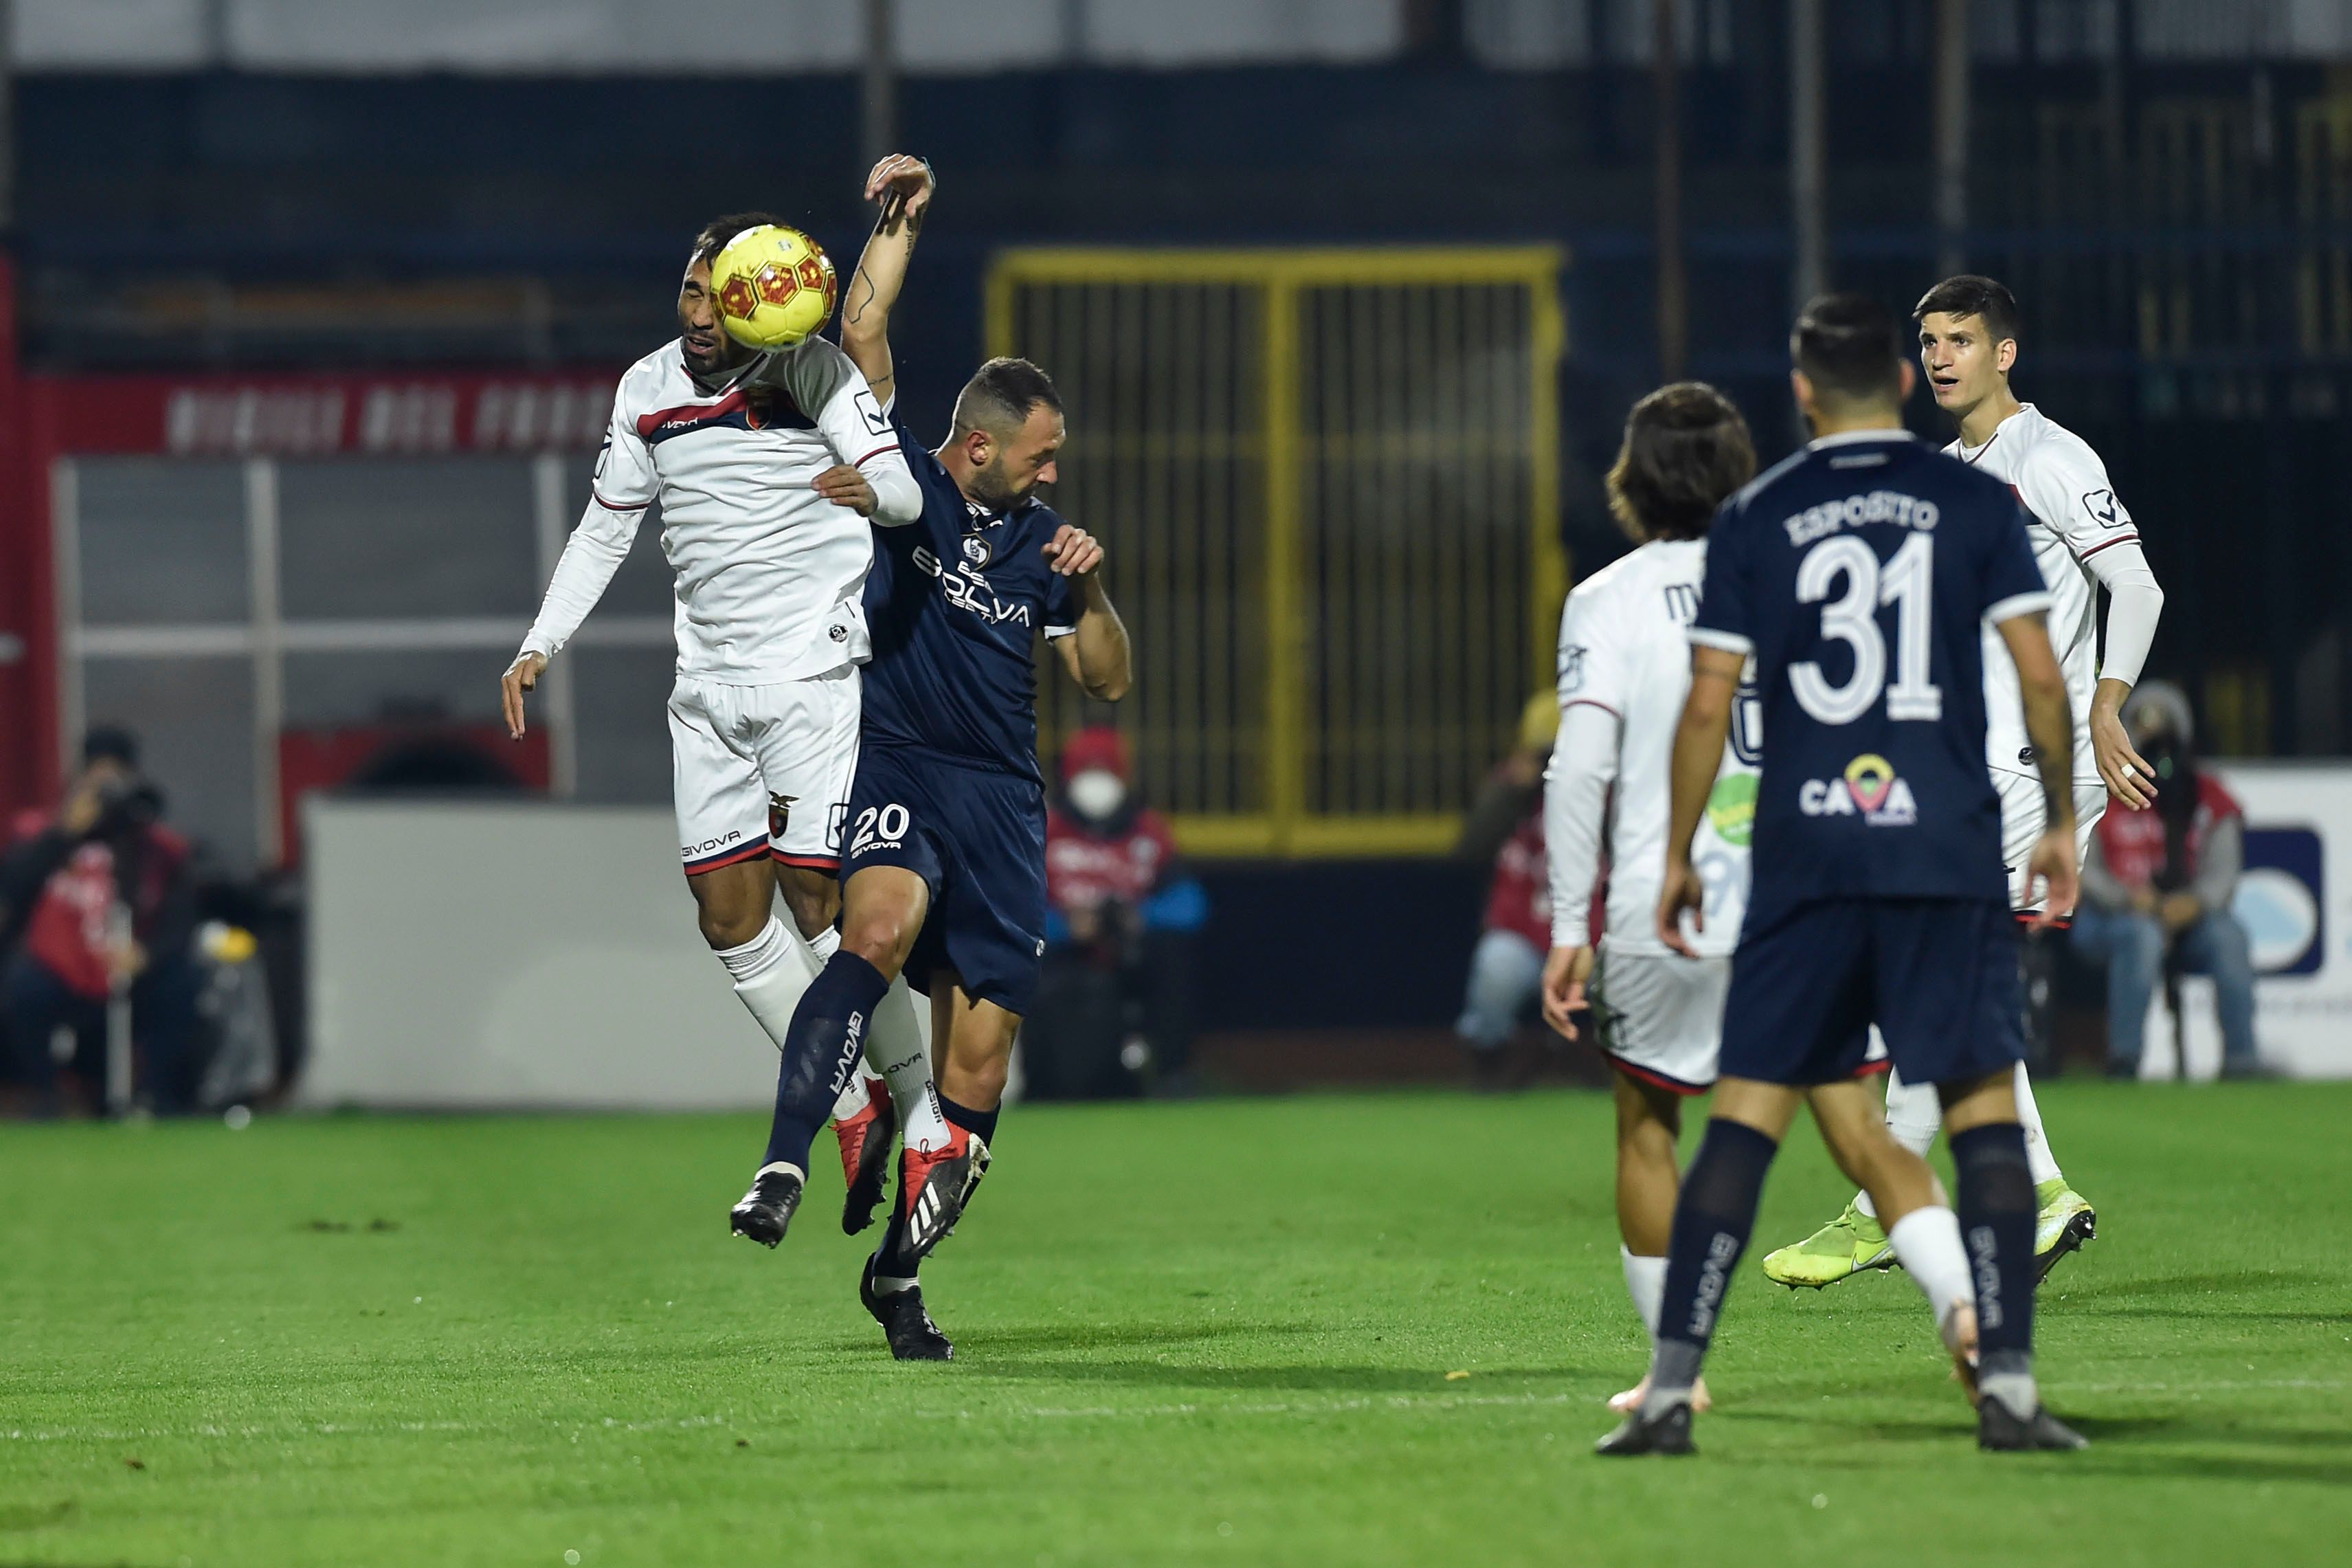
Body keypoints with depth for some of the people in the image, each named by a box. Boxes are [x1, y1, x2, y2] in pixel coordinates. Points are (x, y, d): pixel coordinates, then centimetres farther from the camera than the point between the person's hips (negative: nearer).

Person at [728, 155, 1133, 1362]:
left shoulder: (1037, 538, 15)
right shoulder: (902, 482, 3)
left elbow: (1107, 682, 16)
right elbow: (863, 338, -7)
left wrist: (1088, 589, 0)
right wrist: (899, 224, -8)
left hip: (1002, 803, 5)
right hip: (893, 772, -4)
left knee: (978, 1064, 1)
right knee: (879, 926, -36)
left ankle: (896, 1273, 19)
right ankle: (783, 1171, -45)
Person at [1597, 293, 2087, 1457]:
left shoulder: (1753, 520, 5)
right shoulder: (1975, 503, 4)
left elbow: (1708, 704, 2)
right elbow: (2040, 674, -1)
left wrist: (1679, 856, 12)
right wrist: (2060, 822, 11)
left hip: (1803, 851, 1)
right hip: (1948, 852, -1)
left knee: (1748, 1112, 3)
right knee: (1984, 1108, 3)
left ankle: (1670, 1386, -2)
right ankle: (2007, 1383, -7)